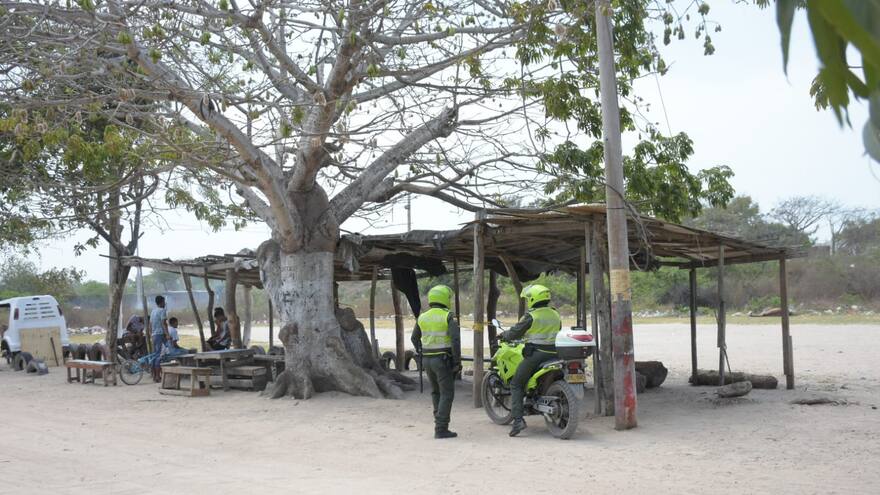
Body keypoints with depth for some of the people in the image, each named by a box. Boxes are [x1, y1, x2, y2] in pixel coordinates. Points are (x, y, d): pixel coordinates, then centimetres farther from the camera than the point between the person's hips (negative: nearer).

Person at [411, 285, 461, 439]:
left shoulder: (422, 317, 7)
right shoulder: (448, 317, -11)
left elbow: (415, 338, 18)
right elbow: (455, 339, -19)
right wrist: (457, 361, -13)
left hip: (427, 360, 6)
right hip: (443, 360, -6)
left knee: (436, 392, 20)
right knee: (447, 394, -1)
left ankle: (440, 421, 22)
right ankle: (441, 429, -5)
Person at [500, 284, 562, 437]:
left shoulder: (531, 316, -10)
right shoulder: (555, 315, 10)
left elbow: (515, 332, -7)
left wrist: (503, 335, 14)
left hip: (535, 354, -6)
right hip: (553, 354, 6)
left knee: (516, 385, 4)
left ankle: (518, 420, -9)